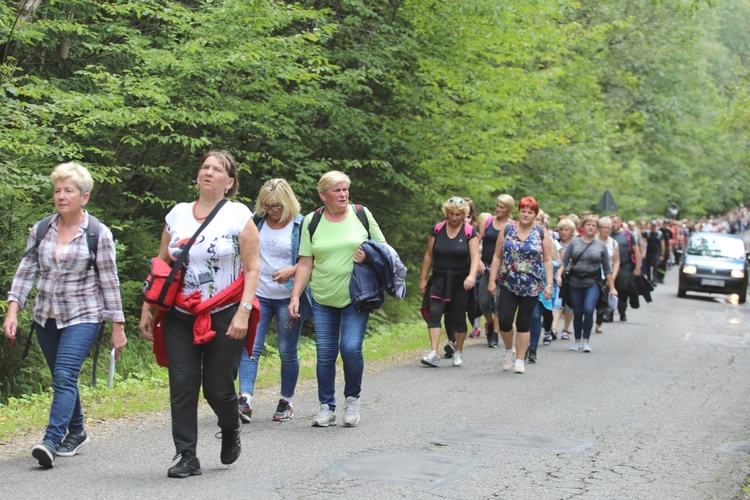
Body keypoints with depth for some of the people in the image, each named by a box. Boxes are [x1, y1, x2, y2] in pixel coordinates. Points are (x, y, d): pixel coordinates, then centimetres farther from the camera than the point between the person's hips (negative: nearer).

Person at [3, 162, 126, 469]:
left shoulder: (98, 234, -6)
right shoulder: (40, 230, 5)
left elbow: (109, 282, -4)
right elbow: (26, 271, 5)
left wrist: (118, 327, -3)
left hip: (82, 317, -5)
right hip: (46, 317, 5)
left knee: (65, 377, -18)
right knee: (62, 379, 14)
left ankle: (51, 442, -24)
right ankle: (76, 432, 32)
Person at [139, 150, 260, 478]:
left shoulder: (238, 216, -1)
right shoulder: (177, 214, 9)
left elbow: (253, 268, -4)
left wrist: (243, 312, -14)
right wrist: (147, 309, 9)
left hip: (224, 316, -3)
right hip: (180, 315, 3)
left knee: (218, 387, -1)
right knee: (182, 384, -5)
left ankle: (231, 432, 31)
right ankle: (187, 457, 3)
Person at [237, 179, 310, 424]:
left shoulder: (301, 225, -5)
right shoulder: (257, 221, 6)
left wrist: (292, 270, -21)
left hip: (288, 298, -3)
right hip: (258, 295, 3)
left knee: (287, 351, 6)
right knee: (250, 346, -10)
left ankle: (286, 402, 19)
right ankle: (245, 400, -17)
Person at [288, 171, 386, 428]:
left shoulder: (362, 214, 1)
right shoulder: (312, 222, 3)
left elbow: (382, 247, 10)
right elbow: (305, 264, 3)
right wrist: (295, 296, -5)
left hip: (355, 297, -1)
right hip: (322, 298, 1)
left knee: (351, 348, -12)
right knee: (325, 353, 2)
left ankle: (352, 399, 12)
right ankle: (327, 407, 14)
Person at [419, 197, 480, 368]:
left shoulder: (469, 232, -3)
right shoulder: (437, 230, 2)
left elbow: (475, 257, -9)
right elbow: (428, 256, 7)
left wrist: (472, 276, -26)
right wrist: (423, 279, 7)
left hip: (460, 282, -1)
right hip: (439, 280, 1)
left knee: (459, 318, 6)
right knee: (434, 313, -14)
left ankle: (458, 352, 23)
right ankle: (433, 354, -18)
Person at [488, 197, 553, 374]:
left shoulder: (542, 233, 3)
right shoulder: (507, 230, 5)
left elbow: (547, 260, 2)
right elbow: (497, 257, 6)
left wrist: (549, 284, -5)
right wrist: (492, 280, 0)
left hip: (531, 287, -1)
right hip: (507, 285, 1)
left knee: (523, 324, 3)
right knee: (504, 320, -7)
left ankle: (520, 360, 12)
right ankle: (509, 350, 20)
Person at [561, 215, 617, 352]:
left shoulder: (601, 246, 6)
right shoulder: (574, 242, 5)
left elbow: (607, 268, 9)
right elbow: (564, 261, 2)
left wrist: (612, 287, 7)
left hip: (592, 284, -1)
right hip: (575, 283, 1)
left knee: (588, 310, -18)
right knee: (577, 313, 7)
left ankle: (586, 341, -7)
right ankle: (577, 340, 24)